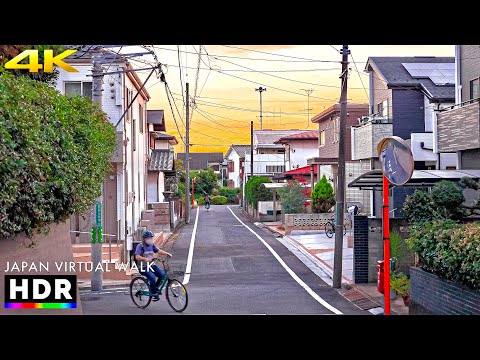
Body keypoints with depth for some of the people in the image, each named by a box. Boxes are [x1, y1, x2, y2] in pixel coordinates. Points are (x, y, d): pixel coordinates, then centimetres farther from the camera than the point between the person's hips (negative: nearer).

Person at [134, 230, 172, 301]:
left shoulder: (151, 245, 10)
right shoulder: (140, 246, -11)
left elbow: (158, 251, 7)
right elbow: (137, 257, -22)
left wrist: (167, 253, -10)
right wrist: (145, 259, -38)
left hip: (151, 265, 7)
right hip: (143, 267, -7)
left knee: (162, 275, -12)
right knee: (152, 277, -28)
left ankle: (155, 288, 11)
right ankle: (154, 294, -12)